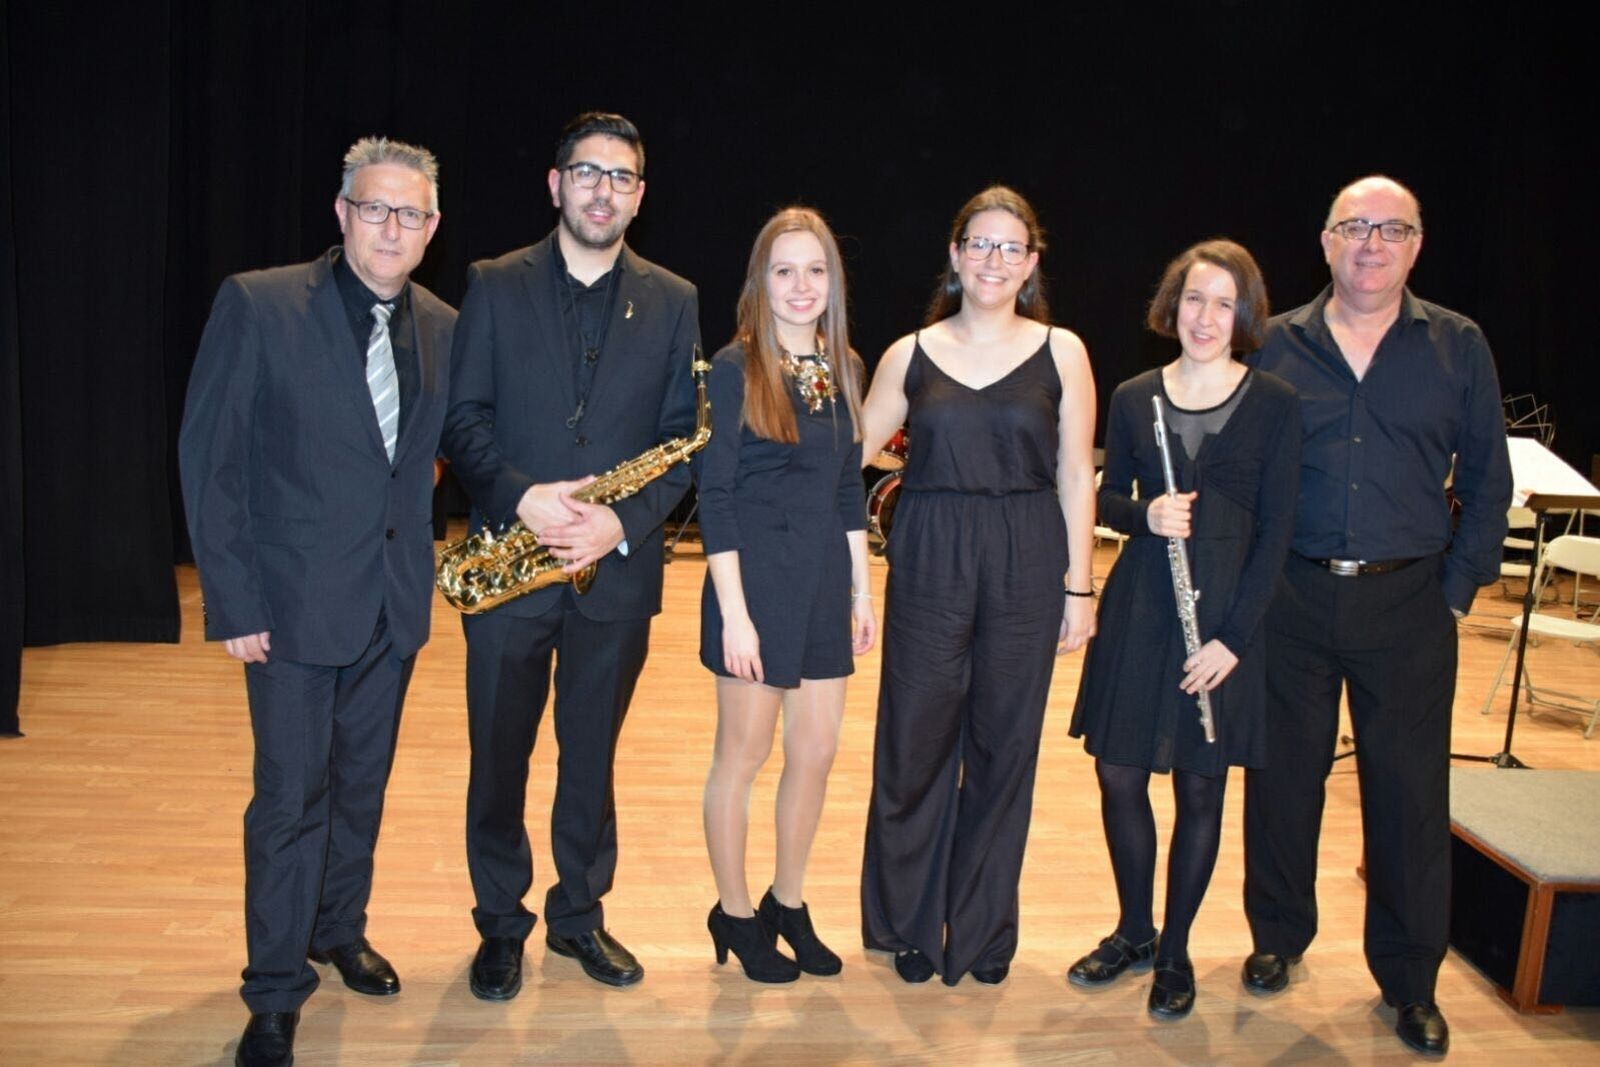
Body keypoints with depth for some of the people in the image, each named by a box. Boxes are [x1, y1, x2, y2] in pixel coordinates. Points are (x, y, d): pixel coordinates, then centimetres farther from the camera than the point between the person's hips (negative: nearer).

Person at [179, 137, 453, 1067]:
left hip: (395, 602, 4)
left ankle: (340, 930, 40)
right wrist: (233, 600, -13)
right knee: (291, 798, 5)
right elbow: (208, 457, -10)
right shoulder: (257, 304, -11)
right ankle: (276, 990, 23)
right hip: (293, 602, -4)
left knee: (362, 784, 18)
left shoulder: (443, 327, 3)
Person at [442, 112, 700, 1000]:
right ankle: (500, 926, 28)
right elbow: (464, 418, -2)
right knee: (499, 759, 9)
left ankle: (579, 916, 32)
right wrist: (522, 495, -19)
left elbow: (683, 437, 1)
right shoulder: (494, 286, 2)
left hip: (617, 569, 1)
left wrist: (624, 521, -13)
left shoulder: (673, 301, 6)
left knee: (591, 757, 14)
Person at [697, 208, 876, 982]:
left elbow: (849, 488, 13)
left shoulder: (842, 366, 8)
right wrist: (734, 613, -15)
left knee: (817, 751, 12)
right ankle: (733, 914, 25)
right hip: (756, 580, -5)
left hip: (825, 582, 6)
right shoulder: (736, 368, -8)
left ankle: (788, 905, 31)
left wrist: (862, 589, 10)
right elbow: (714, 496, -11)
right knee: (743, 753, 7)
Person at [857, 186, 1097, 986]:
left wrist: (1080, 586, -1)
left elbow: (1075, 475, 2)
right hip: (927, 562, 0)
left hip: (1026, 567, 0)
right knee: (915, 744, 6)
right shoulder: (911, 353, 5)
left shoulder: (1060, 351, 3)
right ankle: (909, 924, 26)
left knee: (1004, 747, 8)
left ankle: (983, 930, 26)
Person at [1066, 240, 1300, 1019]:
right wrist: (1144, 512, -12)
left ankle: (1175, 950, 27)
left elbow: (1275, 530, -5)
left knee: (1199, 787, 8)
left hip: (1226, 613, -2)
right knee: (1119, 774, 7)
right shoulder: (1134, 398, 4)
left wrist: (1233, 634, -12)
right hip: (1139, 606, 2)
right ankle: (1133, 932, 31)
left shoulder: (1274, 405, -3)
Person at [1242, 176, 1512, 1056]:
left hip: (1407, 602, 0)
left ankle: (1410, 980, 22)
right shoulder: (1278, 344, 4)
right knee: (1283, 776, 9)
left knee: (1409, 788, 5)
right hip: (1292, 597, 1)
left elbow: (1487, 480, 7)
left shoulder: (1458, 346, 4)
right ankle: (1278, 937, 30)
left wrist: (1458, 588, 0)